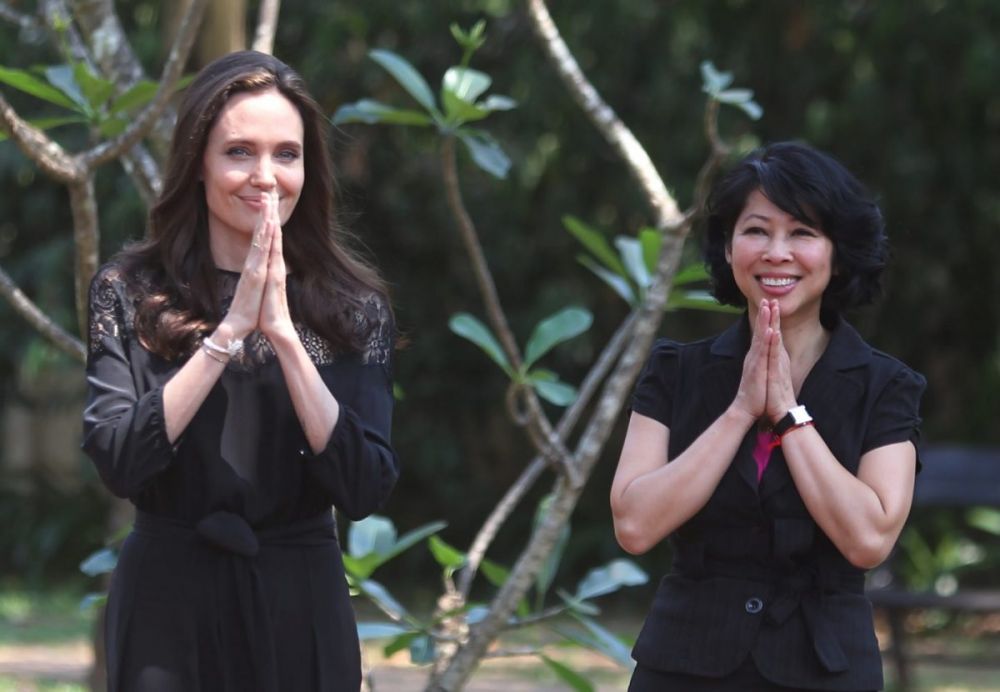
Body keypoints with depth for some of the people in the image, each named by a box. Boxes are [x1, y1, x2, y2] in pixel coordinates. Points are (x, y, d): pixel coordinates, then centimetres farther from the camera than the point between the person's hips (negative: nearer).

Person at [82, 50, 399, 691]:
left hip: (302, 606, 1)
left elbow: (366, 490, -12)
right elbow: (118, 461, -15)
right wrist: (229, 331, -19)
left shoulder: (353, 308, -2)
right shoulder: (130, 292, -3)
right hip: (170, 601, -1)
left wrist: (284, 334, -19)